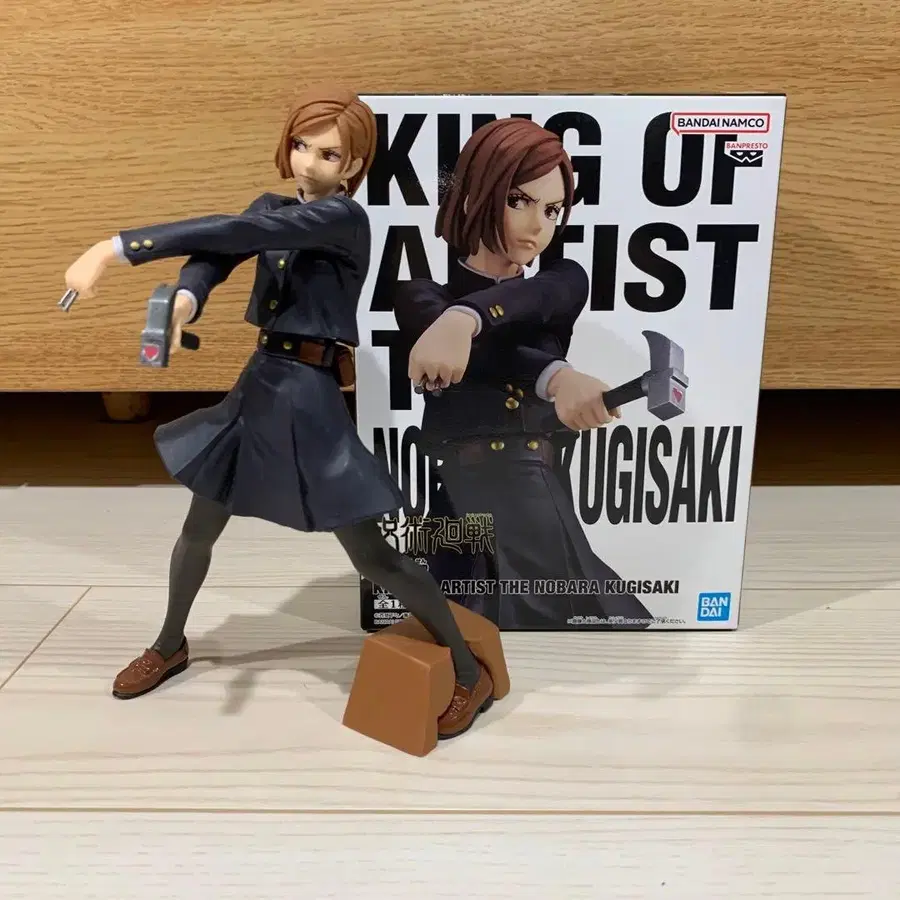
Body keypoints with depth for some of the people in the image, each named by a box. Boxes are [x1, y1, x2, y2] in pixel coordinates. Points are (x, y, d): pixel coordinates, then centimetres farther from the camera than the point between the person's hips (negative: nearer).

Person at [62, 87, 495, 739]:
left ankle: (472, 674, 15)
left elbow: (237, 233, -24)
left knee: (371, 556, -3)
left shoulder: (345, 217, -13)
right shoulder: (272, 206, 11)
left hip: (308, 398, -7)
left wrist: (117, 247, -24)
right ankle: (170, 647, 46)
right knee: (199, 529, 19)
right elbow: (219, 251, -6)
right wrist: (185, 299, -30)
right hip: (258, 383, 7)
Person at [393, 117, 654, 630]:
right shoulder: (424, 299, 4)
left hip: (551, 524, 3)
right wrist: (555, 377, -35)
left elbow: (533, 299, -14)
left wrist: (466, 316, -35)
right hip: (467, 523, -2)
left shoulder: (566, 284, 10)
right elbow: (478, 350, -18)